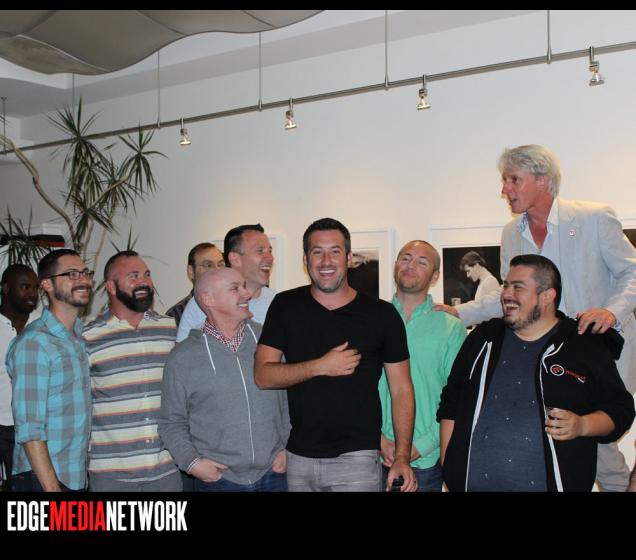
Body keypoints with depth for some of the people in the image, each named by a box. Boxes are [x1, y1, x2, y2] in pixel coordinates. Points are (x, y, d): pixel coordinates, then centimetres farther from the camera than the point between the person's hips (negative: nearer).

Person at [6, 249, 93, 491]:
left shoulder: (82, 337, 8)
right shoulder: (33, 342, -15)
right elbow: (29, 429, -19)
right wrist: (52, 487, -21)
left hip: (78, 477, 7)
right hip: (41, 480, -7)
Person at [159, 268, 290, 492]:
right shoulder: (182, 358, -3)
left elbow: (288, 399, 10)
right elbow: (172, 423, 3)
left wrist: (287, 448, 3)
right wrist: (192, 462, -8)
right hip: (217, 479, -2)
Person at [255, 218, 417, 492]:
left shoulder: (381, 314, -2)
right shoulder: (285, 306, 2)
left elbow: (401, 390, 0)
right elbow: (262, 376, -3)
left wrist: (402, 457, -9)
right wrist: (321, 366, -15)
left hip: (356, 458, -2)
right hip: (298, 457, 2)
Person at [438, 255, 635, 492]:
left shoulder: (587, 346, 2)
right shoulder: (483, 339, 10)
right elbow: (450, 405, 13)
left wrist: (582, 426, -14)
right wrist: (448, 467, 6)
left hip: (550, 483, -2)